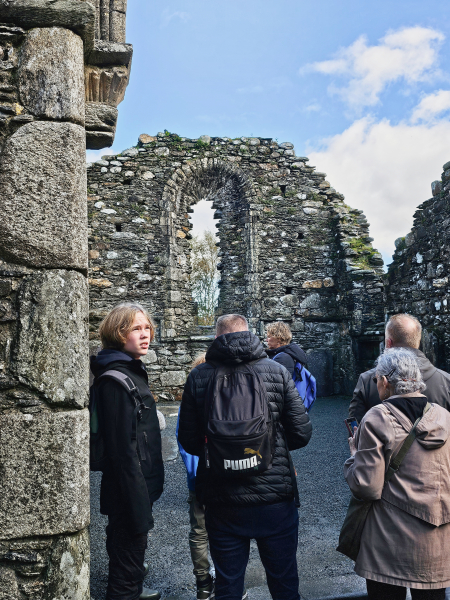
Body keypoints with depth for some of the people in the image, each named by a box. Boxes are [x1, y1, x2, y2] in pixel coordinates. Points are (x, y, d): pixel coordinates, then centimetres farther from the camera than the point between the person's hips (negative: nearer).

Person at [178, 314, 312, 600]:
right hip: (275, 500, 0)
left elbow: (189, 442, -2)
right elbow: (302, 433, -7)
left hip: (222, 505, 1)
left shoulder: (198, 377, -6)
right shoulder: (277, 372, -7)